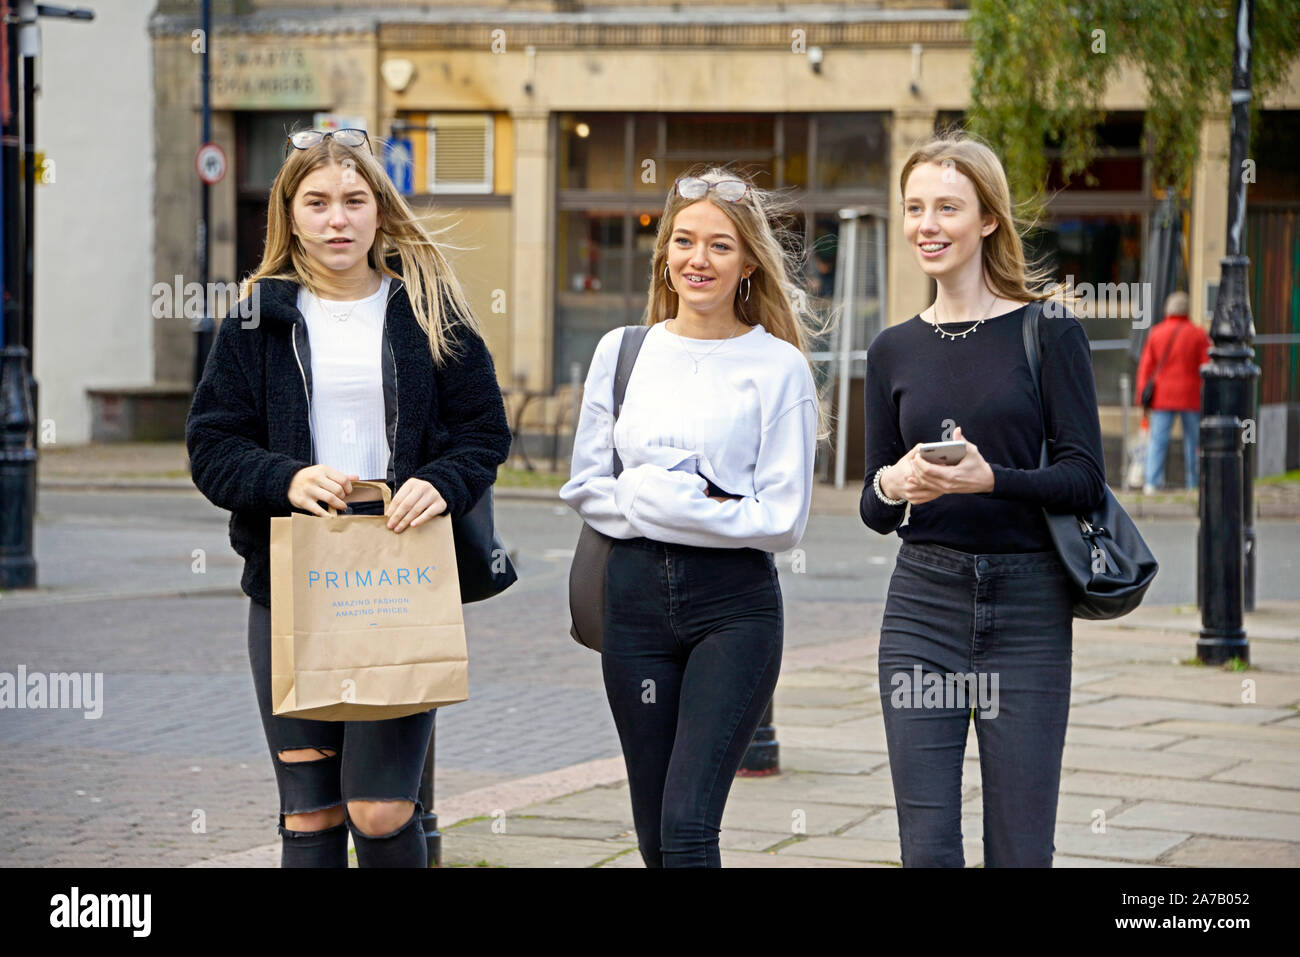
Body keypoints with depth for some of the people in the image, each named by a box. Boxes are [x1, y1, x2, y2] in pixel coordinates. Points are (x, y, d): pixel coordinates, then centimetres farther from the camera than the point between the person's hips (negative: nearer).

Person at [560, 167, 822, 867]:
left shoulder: (777, 366, -3)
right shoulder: (622, 351, 8)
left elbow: (782, 518, -7)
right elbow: (584, 487, 10)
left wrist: (663, 501, -13)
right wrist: (645, 497, -9)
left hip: (734, 605, -4)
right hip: (636, 596, 4)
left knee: (688, 825, -14)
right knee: (655, 837, 8)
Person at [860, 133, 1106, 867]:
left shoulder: (1048, 332, -1)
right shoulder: (895, 351, 10)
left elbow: (1085, 479, -7)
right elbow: (875, 510, 12)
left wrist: (991, 479, -23)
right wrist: (891, 485, -11)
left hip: (1029, 610, -3)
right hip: (924, 605, 3)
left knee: (1021, 848, 1)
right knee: (926, 844, 1)